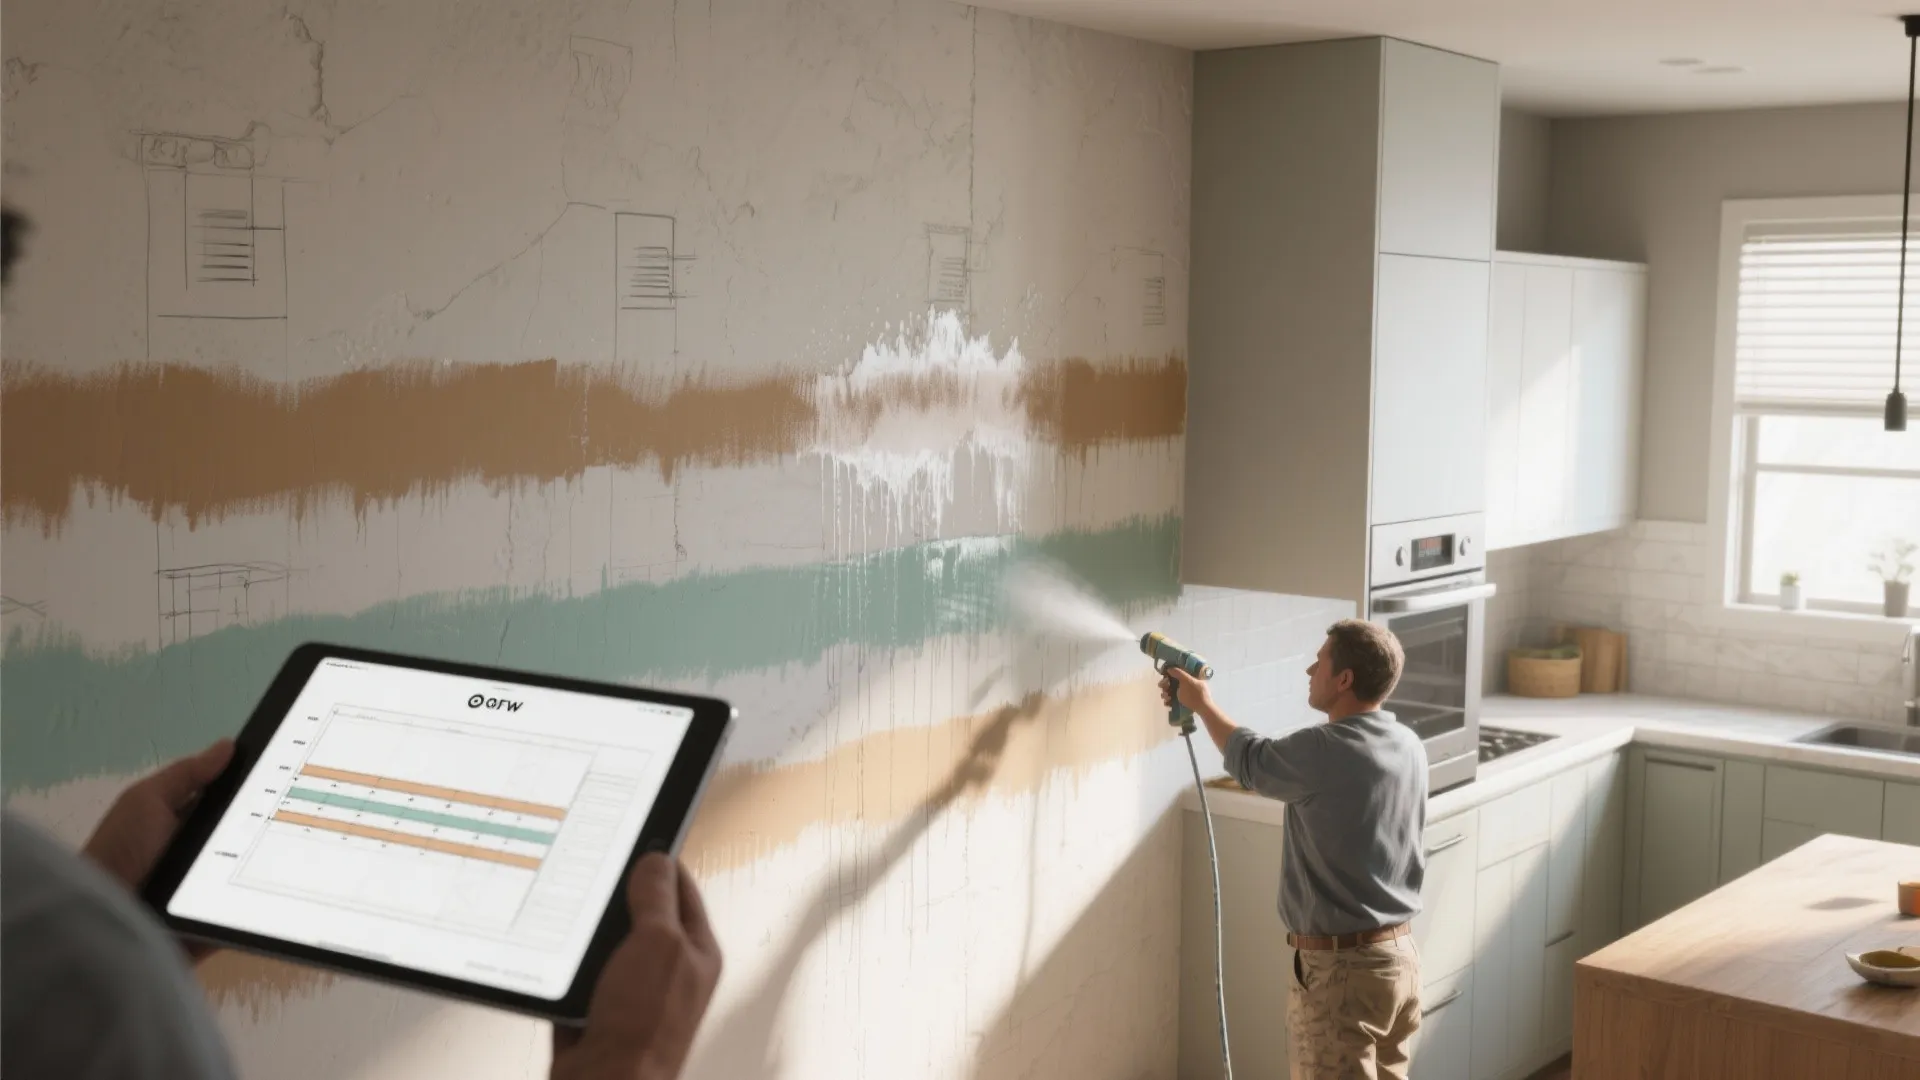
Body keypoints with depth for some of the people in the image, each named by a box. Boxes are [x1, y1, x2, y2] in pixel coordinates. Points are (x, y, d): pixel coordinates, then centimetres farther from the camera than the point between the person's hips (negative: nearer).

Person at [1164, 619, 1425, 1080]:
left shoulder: (1322, 751, -20)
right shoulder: (1409, 747, 3)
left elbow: (1251, 761, 0)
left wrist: (1202, 703, 15)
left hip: (1340, 967, -8)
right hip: (1399, 954, 8)